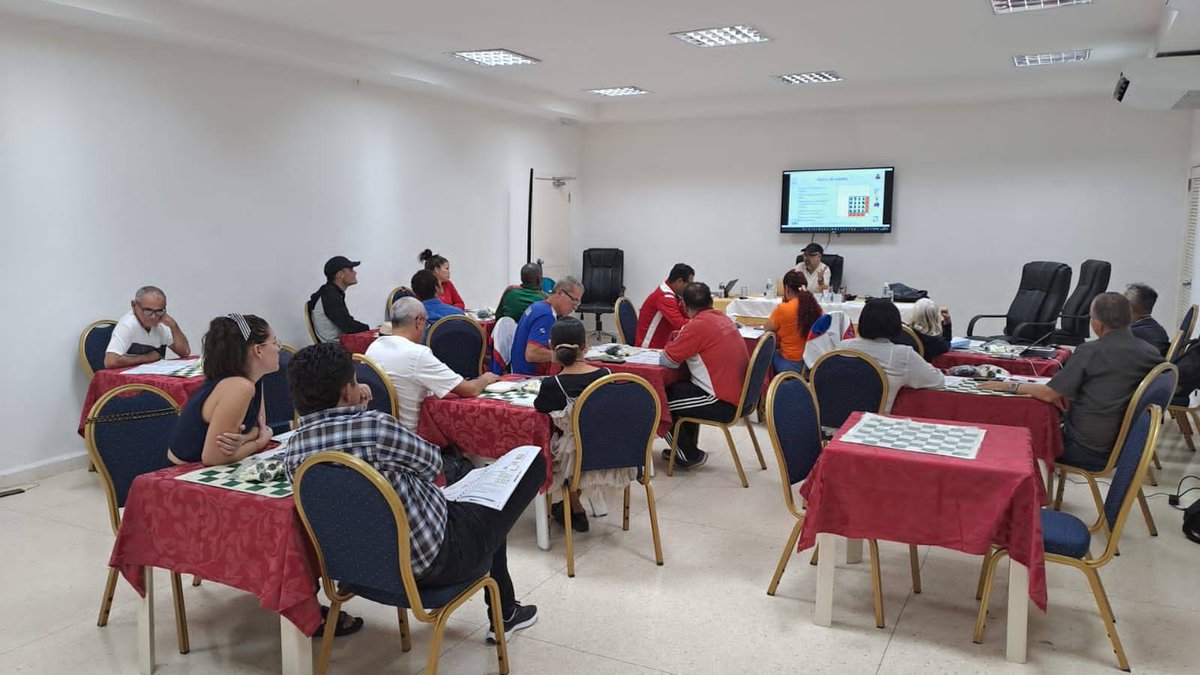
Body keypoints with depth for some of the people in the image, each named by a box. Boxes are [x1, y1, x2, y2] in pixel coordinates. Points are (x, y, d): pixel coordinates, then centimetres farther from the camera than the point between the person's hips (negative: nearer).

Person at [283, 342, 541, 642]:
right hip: (433, 560, -8)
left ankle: (504, 614, 44)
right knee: (534, 462, 7)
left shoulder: (292, 453, -7)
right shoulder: (374, 427, -28)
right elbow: (432, 463, -8)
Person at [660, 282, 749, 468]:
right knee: (682, 387, 28)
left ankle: (689, 455, 15)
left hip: (724, 404, -9)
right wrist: (681, 340, 15)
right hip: (741, 396, 9)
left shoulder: (697, 325, -17)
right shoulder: (723, 319, 8)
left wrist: (675, 342, 6)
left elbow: (666, 361, -12)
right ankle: (688, 447, 35)